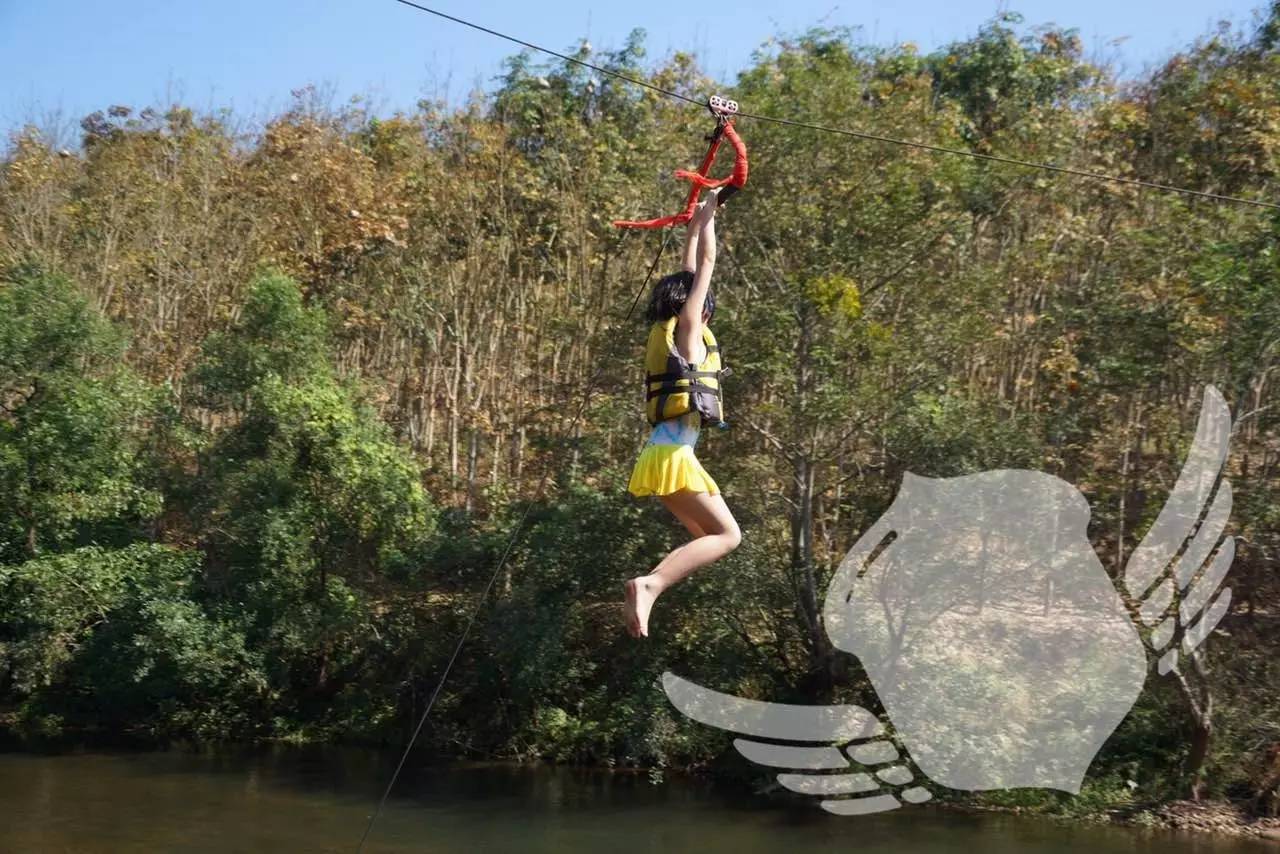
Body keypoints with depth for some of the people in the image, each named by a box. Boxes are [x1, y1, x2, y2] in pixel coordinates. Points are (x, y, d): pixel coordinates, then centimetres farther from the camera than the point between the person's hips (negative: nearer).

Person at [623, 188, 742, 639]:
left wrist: (697, 223, 35)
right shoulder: (686, 328, -2)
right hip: (674, 454, -9)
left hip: (661, 454, 9)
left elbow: (690, 271, 27)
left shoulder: (665, 332, 16)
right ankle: (649, 584, -24)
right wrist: (707, 215, 15)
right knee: (727, 535, -7)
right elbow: (707, 262, 4)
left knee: (707, 536, 17)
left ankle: (645, 591, 3)